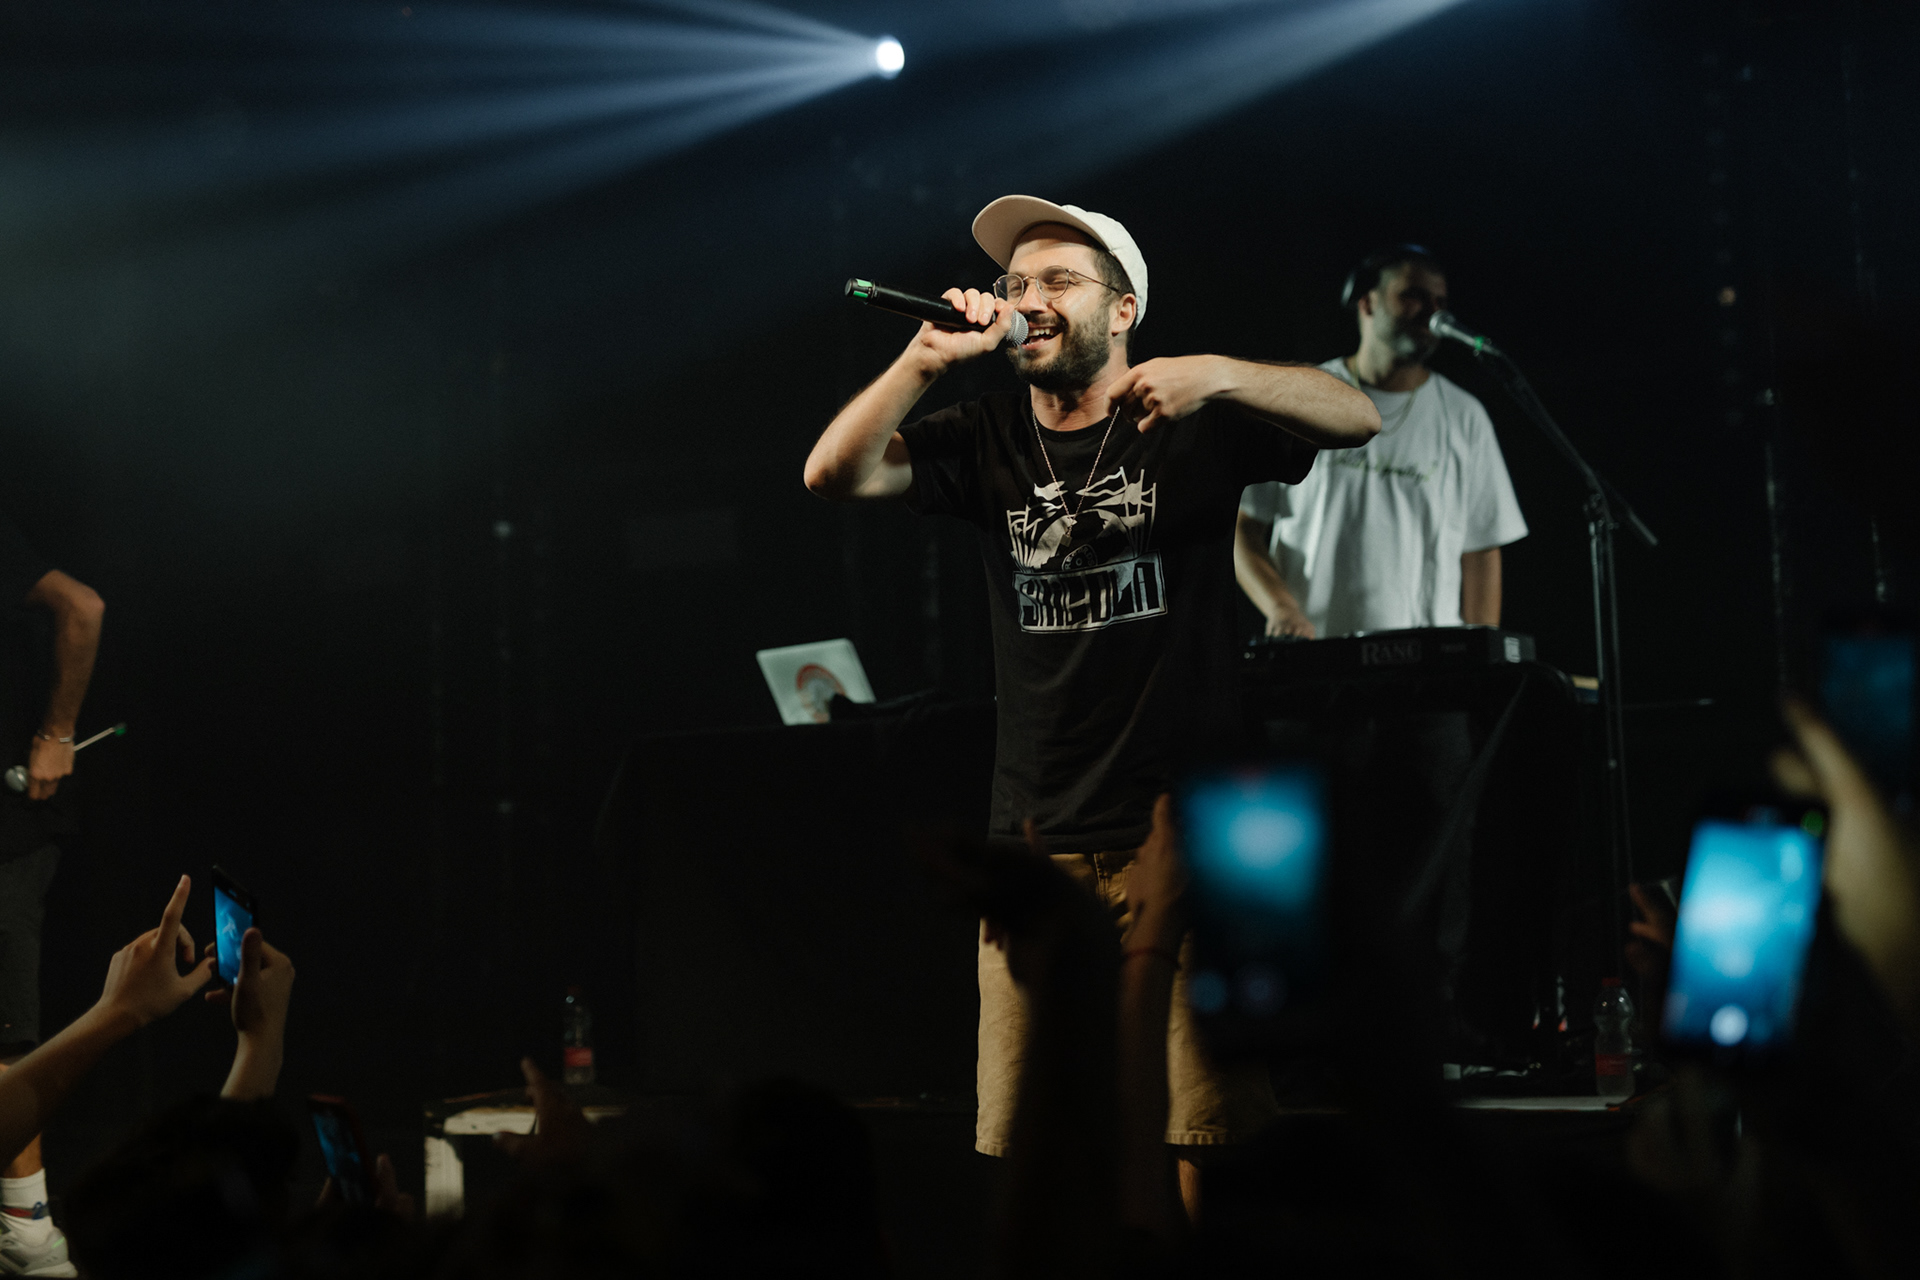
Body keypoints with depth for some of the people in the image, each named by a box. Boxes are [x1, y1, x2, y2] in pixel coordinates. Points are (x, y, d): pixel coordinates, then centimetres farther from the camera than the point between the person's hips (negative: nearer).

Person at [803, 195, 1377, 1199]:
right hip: (1039, 842, 3)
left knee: (1212, 1137, -6)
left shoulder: (1189, 428, 2)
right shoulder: (989, 442, 11)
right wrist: (929, 357, -14)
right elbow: (834, 473, -1)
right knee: (1018, 1147, 2)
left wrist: (1219, 374, -23)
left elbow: (1356, 418, -9)